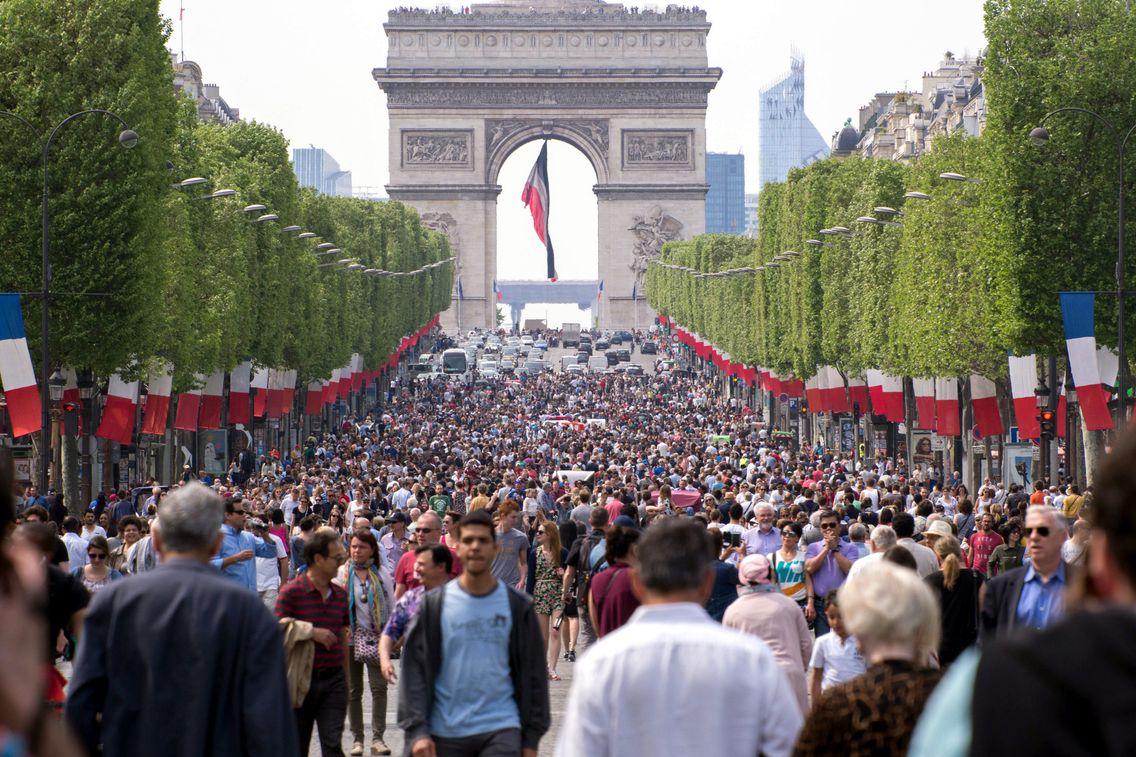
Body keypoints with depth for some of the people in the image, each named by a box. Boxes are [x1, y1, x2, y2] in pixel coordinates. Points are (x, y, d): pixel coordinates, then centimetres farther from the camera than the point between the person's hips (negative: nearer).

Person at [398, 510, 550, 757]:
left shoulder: (517, 606, 3)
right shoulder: (434, 605, 2)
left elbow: (532, 673, 6)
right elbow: (415, 669, -2)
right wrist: (416, 730, -12)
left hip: (501, 730, -1)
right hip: (446, 733, 1)